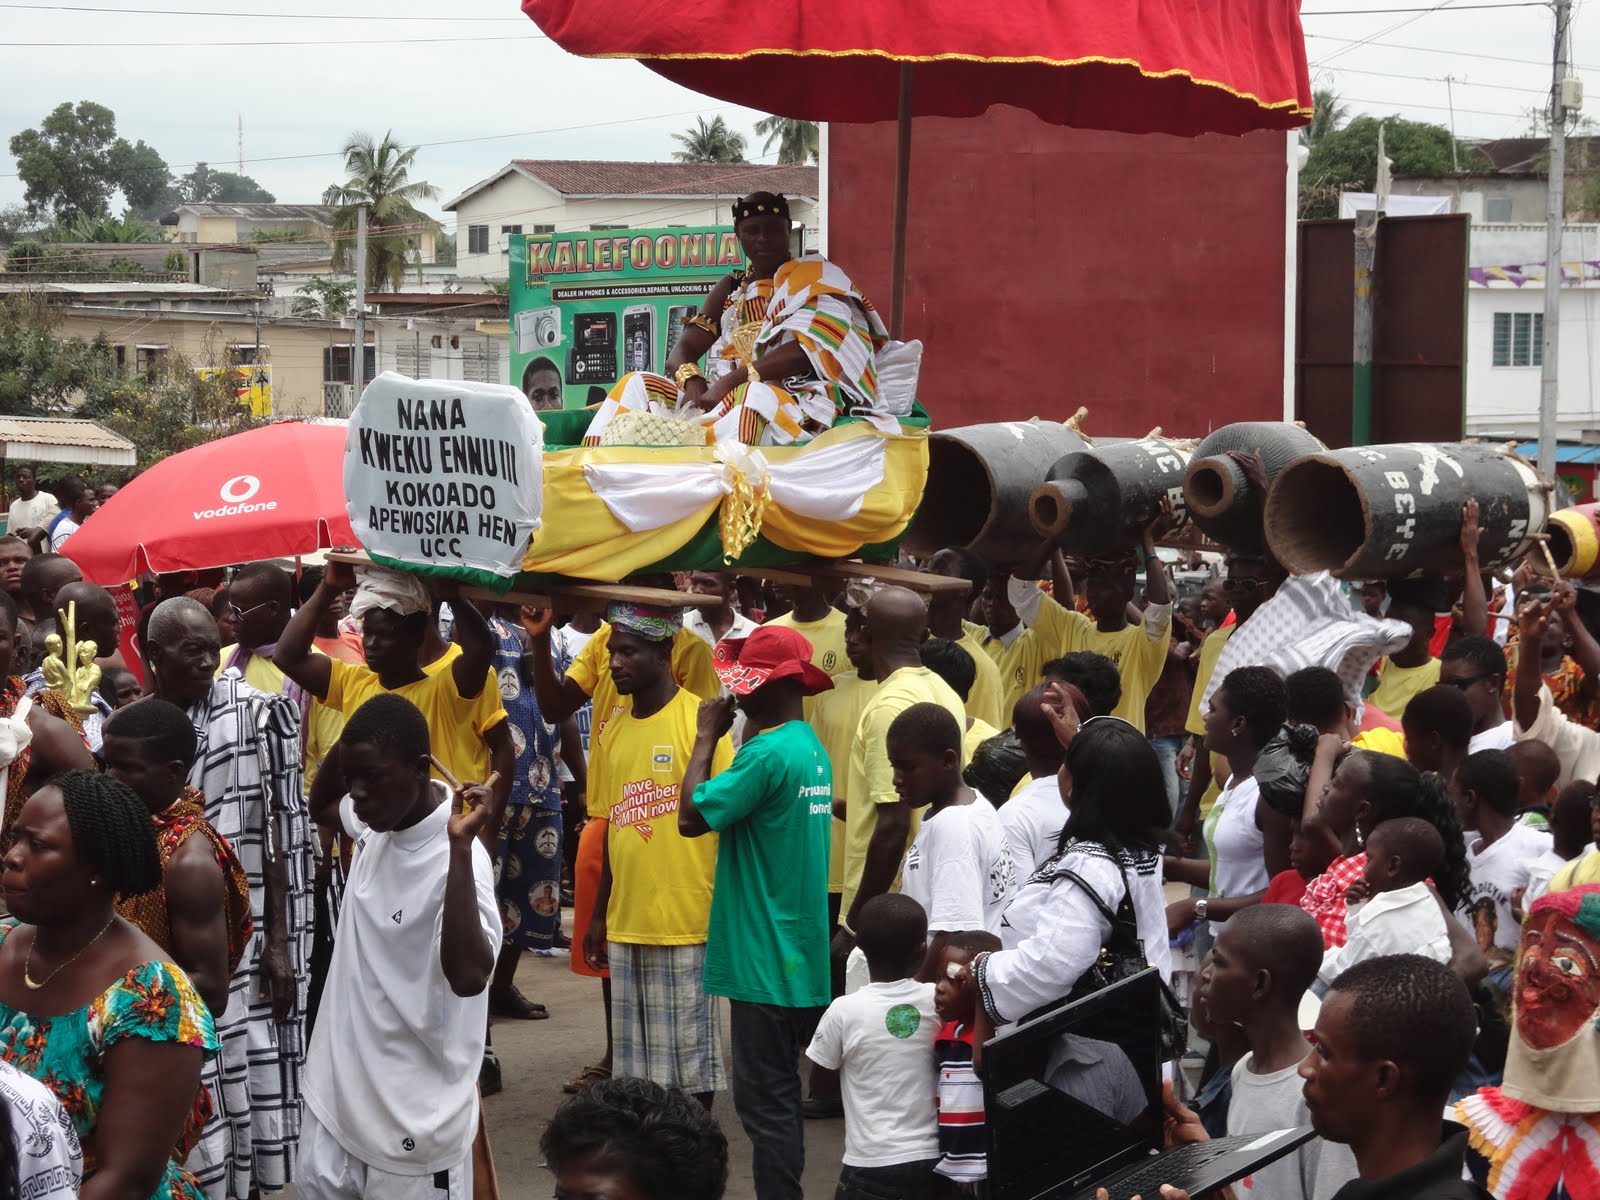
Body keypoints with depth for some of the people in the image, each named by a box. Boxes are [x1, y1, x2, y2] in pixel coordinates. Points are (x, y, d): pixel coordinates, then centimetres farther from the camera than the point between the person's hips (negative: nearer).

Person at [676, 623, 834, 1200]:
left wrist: (707, 736, -10)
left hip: (763, 958, -10)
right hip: (799, 957, 10)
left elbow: (691, 817, -17)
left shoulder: (768, 753, -19)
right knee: (779, 1096, 17)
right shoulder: (813, 749, 11)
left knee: (765, 1101, -4)